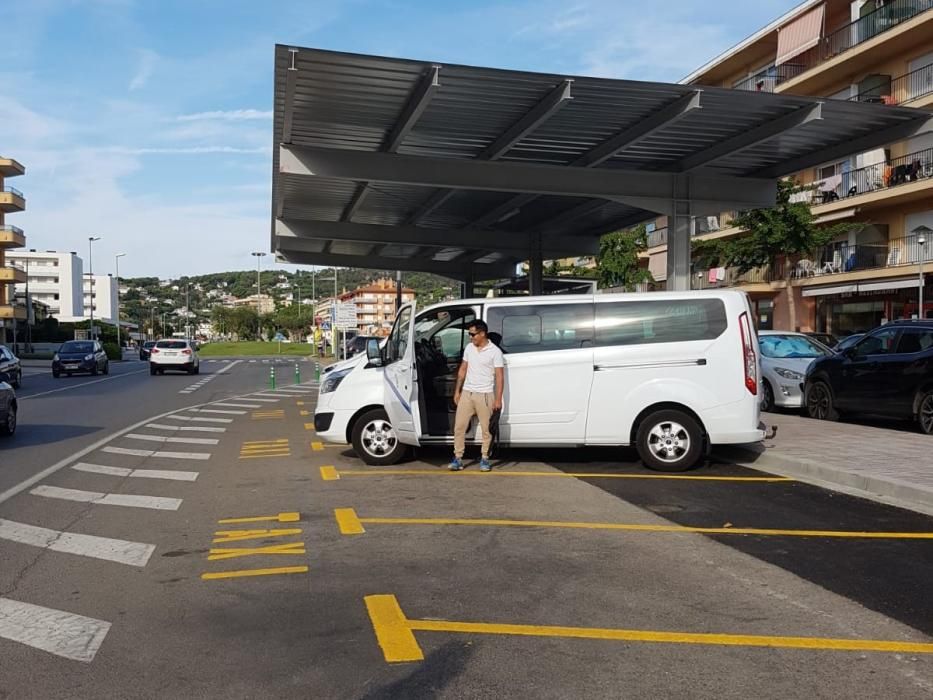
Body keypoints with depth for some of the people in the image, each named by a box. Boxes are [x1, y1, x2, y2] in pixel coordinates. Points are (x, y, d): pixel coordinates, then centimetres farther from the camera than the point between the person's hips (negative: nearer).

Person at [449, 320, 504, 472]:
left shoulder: (495, 351, -9)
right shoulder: (469, 348, 7)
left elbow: (500, 377, -9)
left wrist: (498, 399, -14)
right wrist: (457, 391, 12)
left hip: (485, 395, -5)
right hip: (466, 393, 5)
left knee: (486, 428, 4)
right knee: (459, 426, 2)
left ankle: (484, 458, 15)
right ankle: (458, 458, 9)